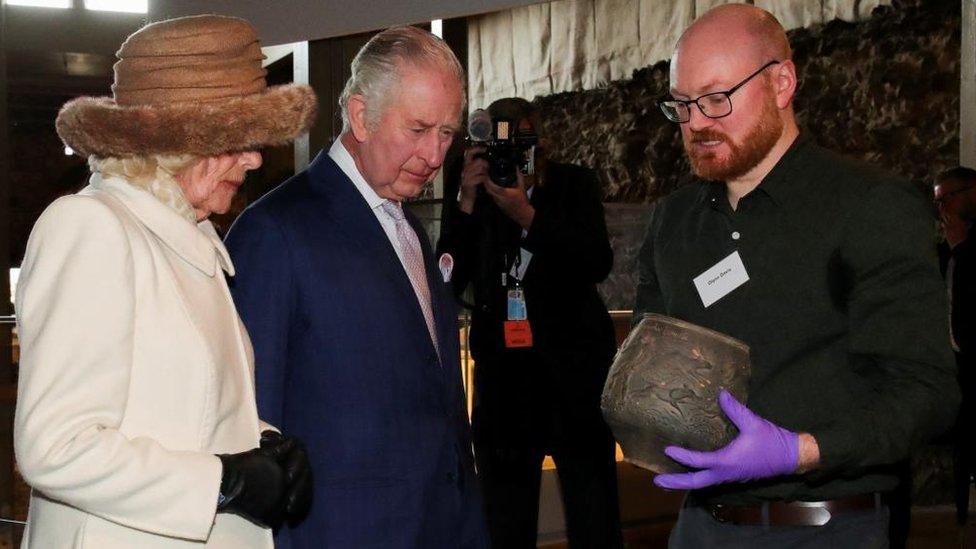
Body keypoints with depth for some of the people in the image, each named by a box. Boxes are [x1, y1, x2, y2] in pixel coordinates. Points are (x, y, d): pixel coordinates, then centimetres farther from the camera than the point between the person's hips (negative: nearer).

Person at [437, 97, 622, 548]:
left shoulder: (574, 185, 0)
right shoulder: (471, 192, 2)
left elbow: (598, 264, -13)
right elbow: (449, 282, -5)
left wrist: (528, 215, -23)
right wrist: (465, 205, -16)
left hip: (574, 371, -1)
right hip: (502, 373, 2)